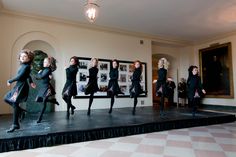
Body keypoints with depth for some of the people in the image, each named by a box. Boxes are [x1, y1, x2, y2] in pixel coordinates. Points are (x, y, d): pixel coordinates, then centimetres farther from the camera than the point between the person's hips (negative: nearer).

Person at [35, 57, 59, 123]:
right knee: (38, 100, 12)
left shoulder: (48, 70, -13)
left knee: (44, 102, -2)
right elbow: (36, 76, 10)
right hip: (43, 87, 9)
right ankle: (53, 100, 26)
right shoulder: (44, 69, 12)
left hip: (47, 87, -9)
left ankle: (40, 118, 6)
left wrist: (39, 73, -1)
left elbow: (41, 76, -20)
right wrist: (39, 73, -9)